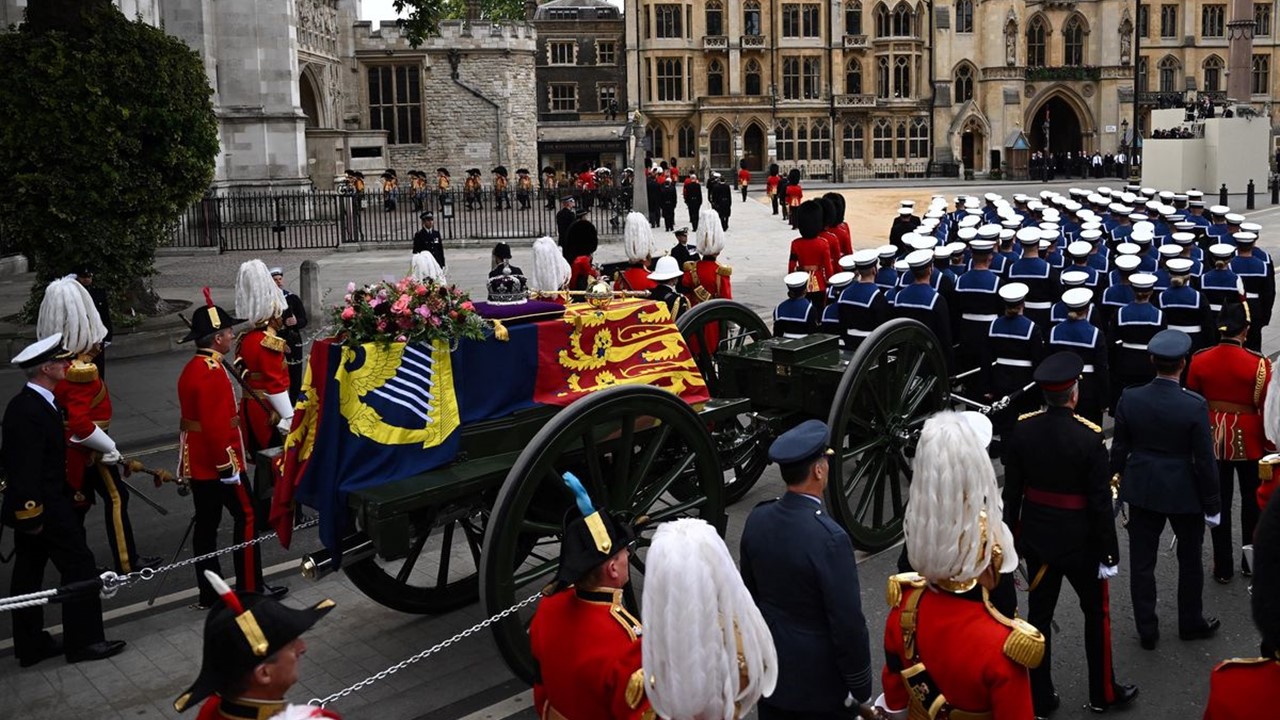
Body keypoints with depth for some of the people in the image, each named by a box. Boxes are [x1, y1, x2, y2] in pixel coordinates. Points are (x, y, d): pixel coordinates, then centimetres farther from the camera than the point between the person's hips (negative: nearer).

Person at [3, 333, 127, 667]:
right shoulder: (33, 411, -23)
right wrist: (32, 513, -22)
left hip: (32, 507, 10)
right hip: (45, 507, -10)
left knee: (28, 573, 15)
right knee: (79, 565, -1)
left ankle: (31, 644, 25)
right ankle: (83, 640, 7)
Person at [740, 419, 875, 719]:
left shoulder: (757, 519, -7)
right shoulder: (829, 538, -27)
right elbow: (848, 623, -22)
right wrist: (860, 687, -9)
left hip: (768, 666, 6)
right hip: (817, 679, -6)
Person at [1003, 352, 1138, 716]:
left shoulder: (1023, 429, -9)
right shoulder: (1089, 437, -21)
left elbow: (1012, 490, -2)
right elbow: (1100, 502, -16)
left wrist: (1012, 535, 11)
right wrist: (1109, 552, -6)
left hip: (1036, 538, 4)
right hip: (1080, 542, -4)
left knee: (1039, 614, 13)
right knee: (1097, 612, 17)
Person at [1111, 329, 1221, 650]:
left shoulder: (1129, 399, -11)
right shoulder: (1195, 406, -19)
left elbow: (1119, 450, -1)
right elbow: (1205, 460, -12)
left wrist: (1121, 481, 15)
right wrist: (1212, 504, -1)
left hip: (1141, 491, 2)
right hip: (1184, 494, -2)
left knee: (1142, 563, 12)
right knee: (1189, 560, 19)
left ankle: (1147, 630, 21)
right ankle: (1191, 623, 36)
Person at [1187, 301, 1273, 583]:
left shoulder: (1199, 360, -7)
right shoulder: (1258, 364, -16)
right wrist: (1270, 447, 1)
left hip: (1213, 439, 2)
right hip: (1248, 441, -2)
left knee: (1219, 502, 10)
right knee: (1252, 501, 17)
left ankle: (1223, 568, 16)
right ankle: (1251, 562, 29)